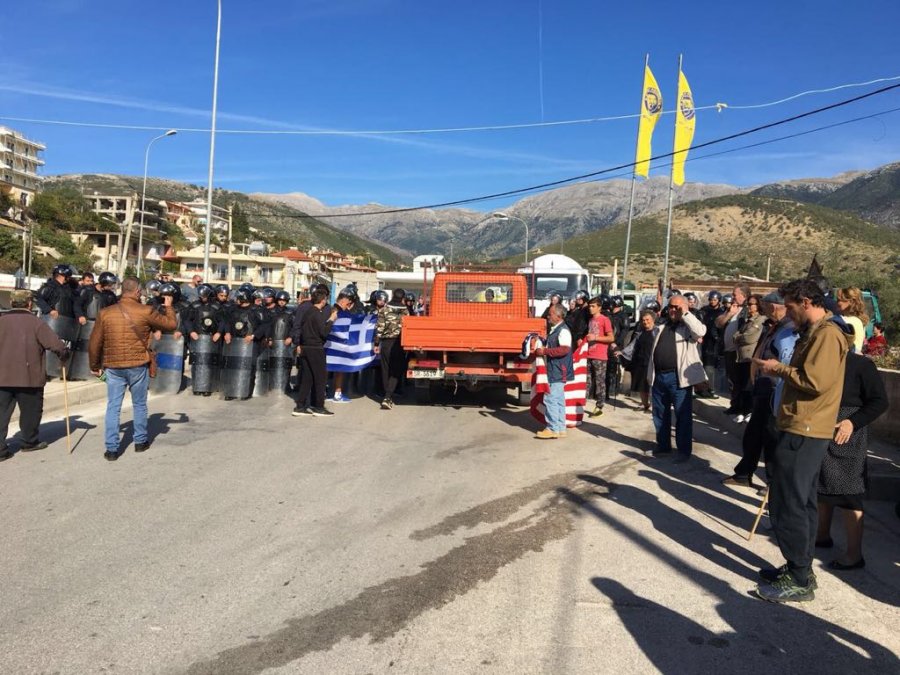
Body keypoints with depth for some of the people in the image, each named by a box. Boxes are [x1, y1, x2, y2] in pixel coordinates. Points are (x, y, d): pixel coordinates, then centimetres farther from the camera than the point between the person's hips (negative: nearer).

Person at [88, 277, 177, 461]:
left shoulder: (105, 313, -1)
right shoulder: (146, 312, -9)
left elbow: (95, 343, 3)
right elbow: (171, 324, 3)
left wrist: (95, 366, 16)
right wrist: (168, 307, 21)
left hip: (113, 367, 2)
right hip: (138, 365, -1)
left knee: (113, 407, 7)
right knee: (139, 405, 15)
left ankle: (112, 449, 8)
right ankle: (140, 441, 28)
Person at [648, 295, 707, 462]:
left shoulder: (688, 327, -1)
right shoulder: (660, 328, 17)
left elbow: (701, 331, -25)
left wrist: (685, 314, -16)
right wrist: (650, 374, 13)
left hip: (678, 377, -6)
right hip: (659, 376, 6)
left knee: (683, 415, 0)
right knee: (660, 414, 14)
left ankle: (684, 450, 8)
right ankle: (663, 445, 26)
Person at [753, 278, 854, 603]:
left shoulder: (826, 334, -15)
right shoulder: (815, 332, 17)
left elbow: (815, 381, -24)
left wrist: (779, 368, -13)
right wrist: (781, 370, 7)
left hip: (804, 432, -11)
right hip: (805, 430, 11)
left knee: (786, 504, -6)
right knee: (801, 503, 16)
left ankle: (799, 580, 2)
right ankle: (801, 569, 26)